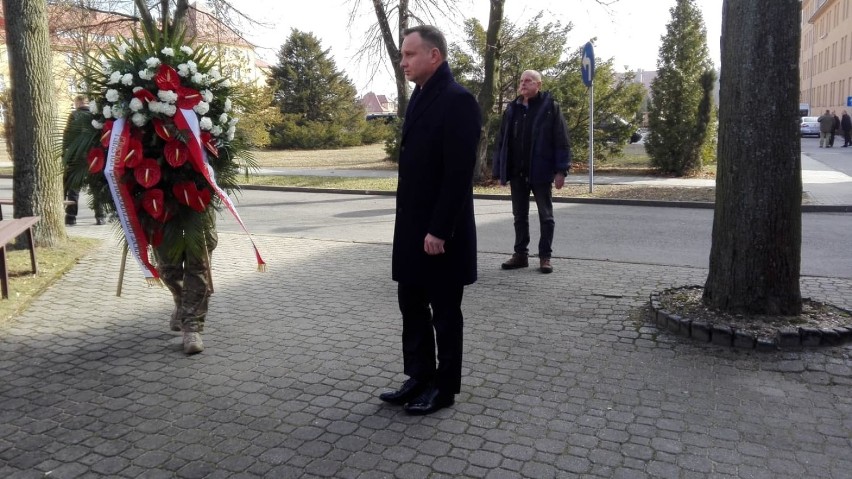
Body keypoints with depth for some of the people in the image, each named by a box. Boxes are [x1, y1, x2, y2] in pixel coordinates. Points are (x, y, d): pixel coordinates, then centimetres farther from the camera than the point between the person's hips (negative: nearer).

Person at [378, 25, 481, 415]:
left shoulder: (457, 100, -15)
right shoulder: (419, 98, 13)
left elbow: (459, 173, -20)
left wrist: (439, 231, -21)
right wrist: (409, 224, 14)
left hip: (439, 231, -9)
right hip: (412, 226, 9)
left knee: (444, 311, 6)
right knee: (411, 305, 15)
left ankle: (445, 386, 21)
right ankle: (419, 377, 29)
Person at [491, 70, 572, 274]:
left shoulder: (551, 107, -3)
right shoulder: (512, 109, 9)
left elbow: (562, 141, -6)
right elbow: (502, 142, 10)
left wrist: (560, 170, -12)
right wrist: (500, 171, 5)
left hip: (540, 172, -4)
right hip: (517, 173, 4)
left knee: (546, 216, 5)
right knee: (520, 216, 10)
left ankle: (545, 257, 13)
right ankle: (521, 254, 20)